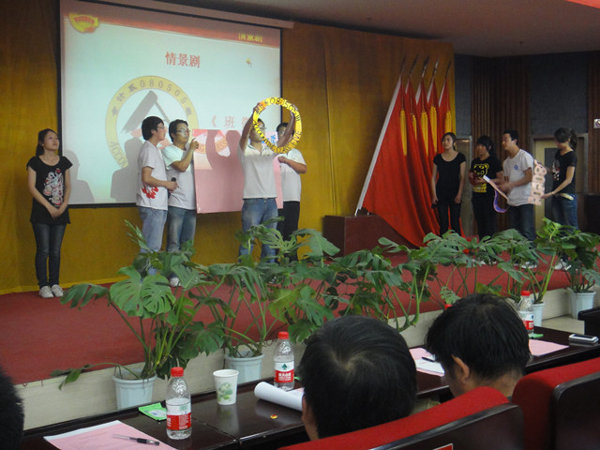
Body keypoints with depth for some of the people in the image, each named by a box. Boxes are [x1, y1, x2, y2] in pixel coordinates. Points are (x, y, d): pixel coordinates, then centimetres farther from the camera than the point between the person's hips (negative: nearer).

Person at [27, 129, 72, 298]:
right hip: (41, 213, -3)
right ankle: (43, 285, 4)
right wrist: (49, 207, -12)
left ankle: (55, 283, 14)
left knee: (56, 251, 6)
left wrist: (64, 205, -5)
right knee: (43, 250, -3)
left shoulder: (63, 162, 10)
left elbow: (68, 186, 10)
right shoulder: (35, 162, -2)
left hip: (60, 213, 3)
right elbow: (31, 187, -7)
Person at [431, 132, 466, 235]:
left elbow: (462, 177, -2)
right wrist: (434, 195, -1)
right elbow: (433, 177, 6)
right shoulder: (438, 158, 5)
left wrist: (459, 194, -10)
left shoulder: (460, 157, 0)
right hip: (441, 193, 2)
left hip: (454, 193, -2)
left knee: (455, 222, -2)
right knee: (443, 222, 3)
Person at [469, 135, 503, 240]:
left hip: (489, 197, -6)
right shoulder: (474, 162, 15)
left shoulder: (494, 161, -4)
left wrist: (485, 180, -19)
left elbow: (501, 179, -10)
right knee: (480, 225, 9)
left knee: (490, 226, -7)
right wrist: (471, 177, 1)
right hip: (476, 196, 6)